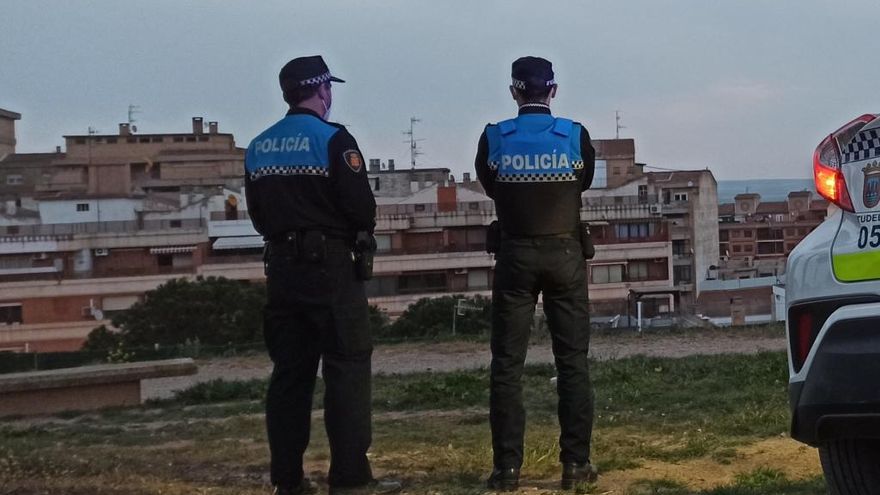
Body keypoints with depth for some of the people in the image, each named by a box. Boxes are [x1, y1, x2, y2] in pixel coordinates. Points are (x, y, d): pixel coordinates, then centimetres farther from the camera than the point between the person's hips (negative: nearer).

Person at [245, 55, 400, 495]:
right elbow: (362, 206, -13)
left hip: (280, 268, 7)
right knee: (347, 368, -3)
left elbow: (257, 214, 14)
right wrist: (361, 233, 6)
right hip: (329, 264, -6)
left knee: (289, 370, 10)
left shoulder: (257, 148, 10)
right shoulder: (332, 139, -10)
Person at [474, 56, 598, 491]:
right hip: (565, 255, 0)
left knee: (507, 363, 4)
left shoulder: (493, 139, -5)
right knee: (573, 361, 7)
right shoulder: (576, 136, -4)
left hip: (516, 256, 0)